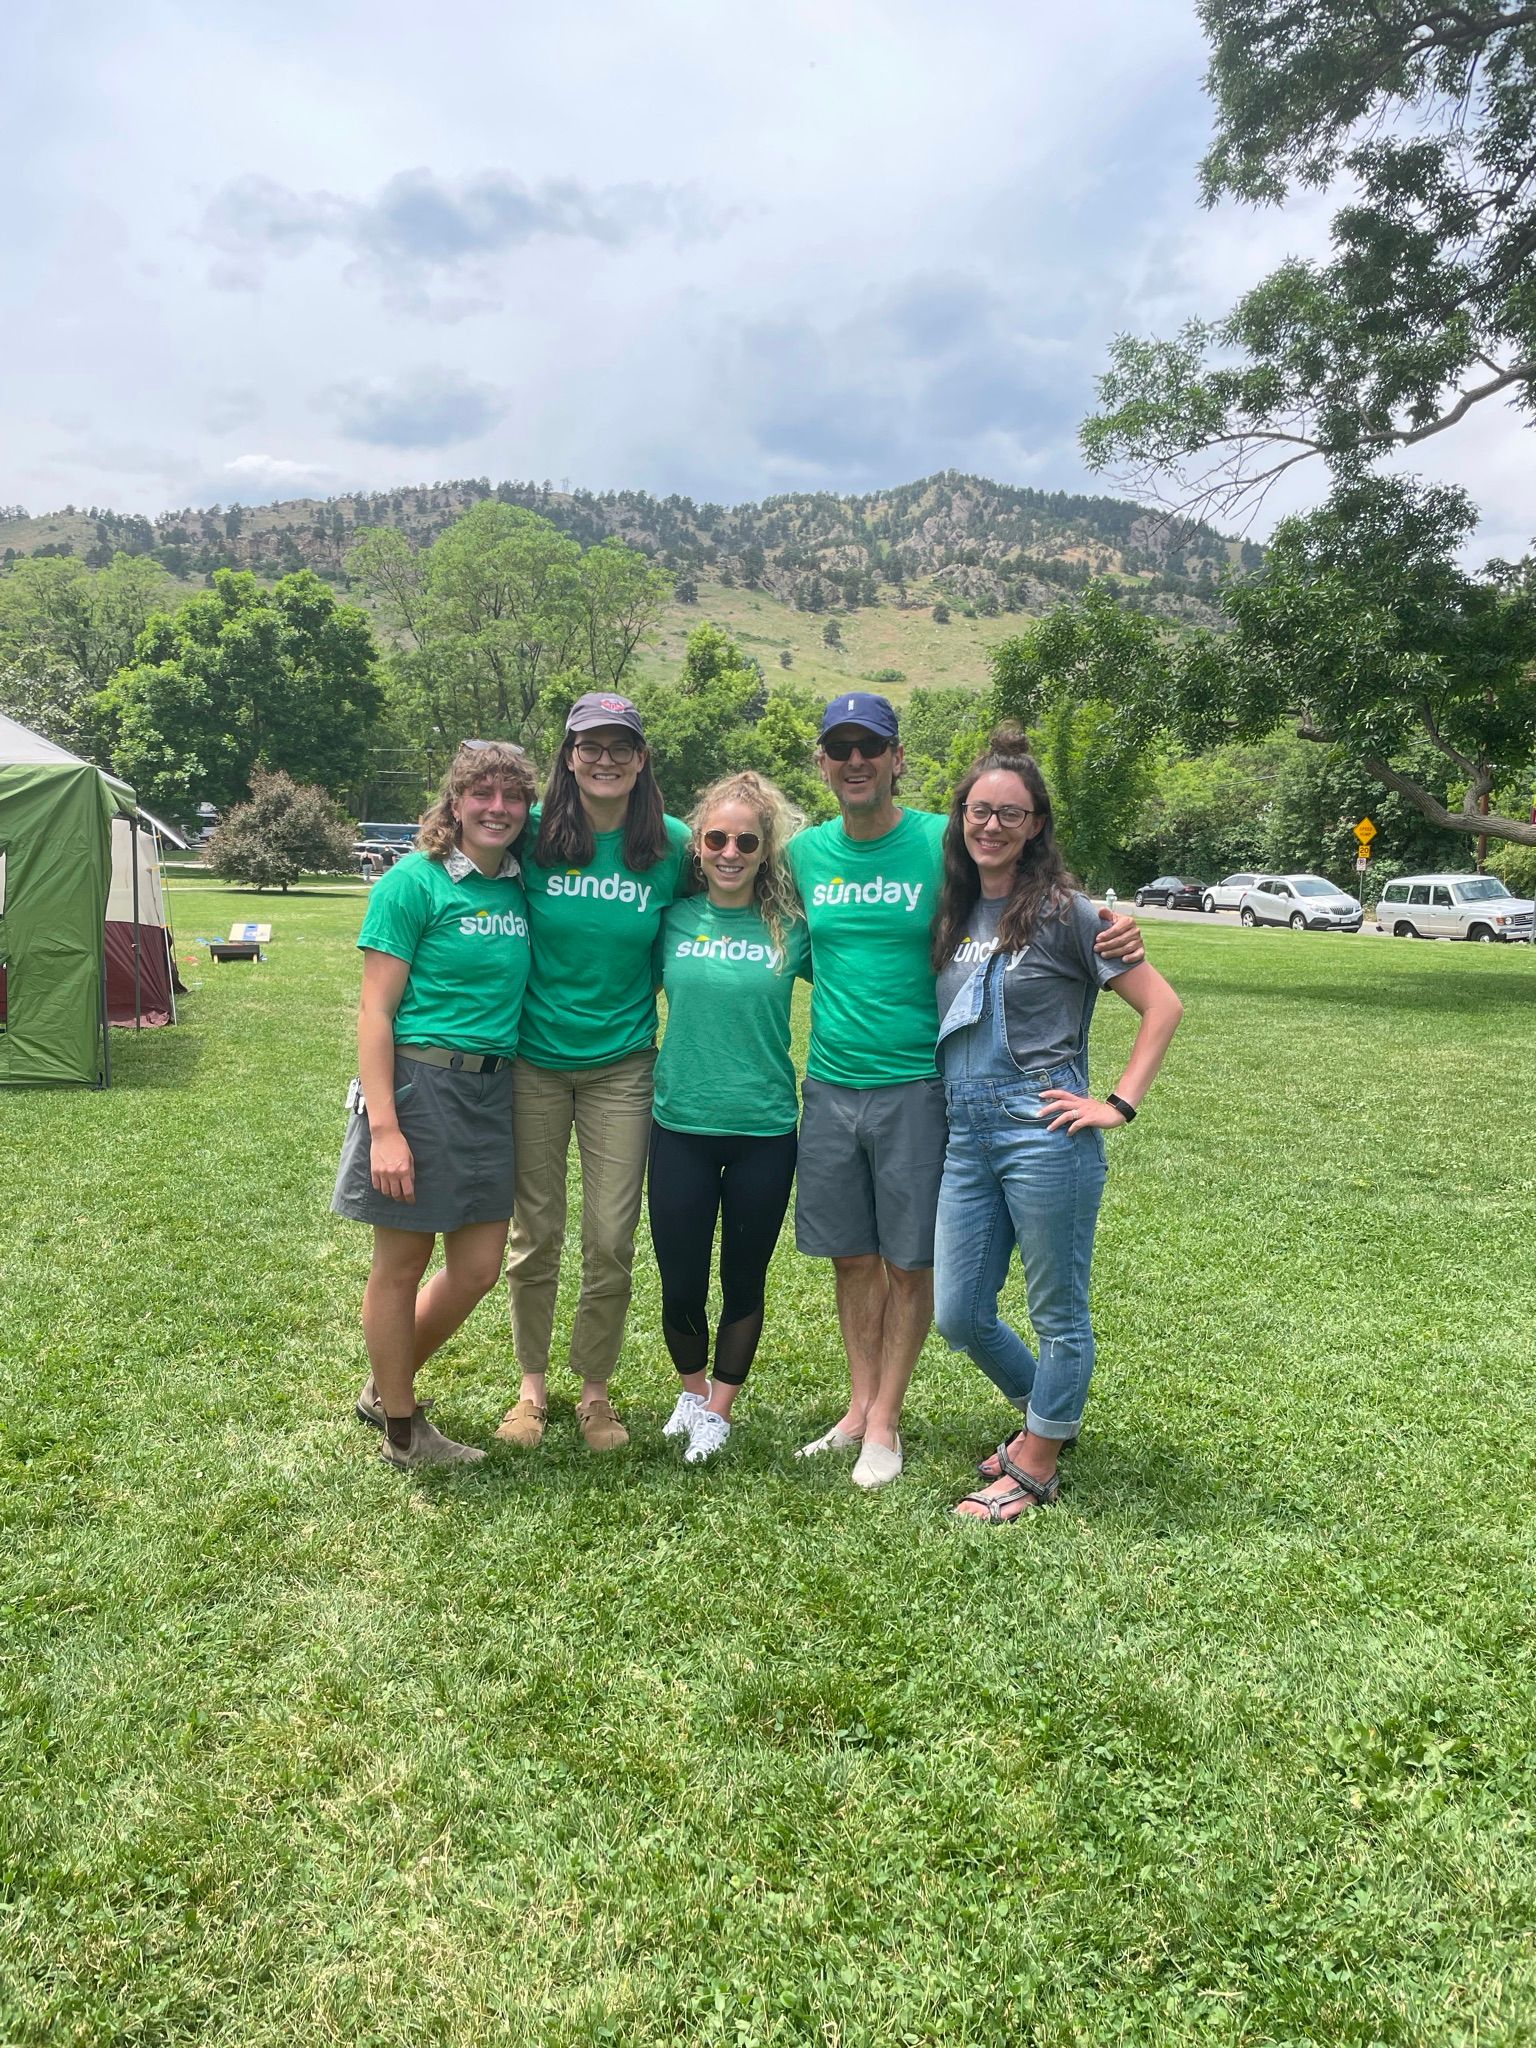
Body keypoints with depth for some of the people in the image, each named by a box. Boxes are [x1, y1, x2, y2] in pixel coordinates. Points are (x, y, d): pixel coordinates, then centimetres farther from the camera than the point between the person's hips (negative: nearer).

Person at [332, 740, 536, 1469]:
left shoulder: (519, 890, 9)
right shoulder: (413, 882, -9)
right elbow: (375, 1011, -11)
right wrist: (384, 1128, -18)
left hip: (490, 1089, 7)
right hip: (418, 1081, -7)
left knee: (478, 1267, 11)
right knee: (401, 1264, 7)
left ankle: (384, 1390, 34)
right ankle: (401, 1429, 24)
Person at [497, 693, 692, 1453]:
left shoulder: (671, 845, -5)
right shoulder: (534, 836, -6)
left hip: (621, 1063, 0)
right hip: (535, 1059, 0)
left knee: (611, 1241, 4)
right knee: (534, 1232, 10)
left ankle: (595, 1390, 25)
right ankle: (532, 1385, 29)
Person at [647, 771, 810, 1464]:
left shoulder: (792, 926, -3)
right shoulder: (674, 918, 0)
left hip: (764, 1130, -1)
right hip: (680, 1126, 1)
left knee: (744, 1280, 12)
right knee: (680, 1282, 8)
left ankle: (719, 1410, 33)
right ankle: (692, 1391, 37)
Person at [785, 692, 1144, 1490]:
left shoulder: (944, 843, -6)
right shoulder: (804, 851, 6)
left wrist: (1110, 935, -18)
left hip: (916, 1086, -4)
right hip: (831, 1085, 4)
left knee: (909, 1263, 5)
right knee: (852, 1258, 13)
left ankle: (884, 1423, 19)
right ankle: (859, 1408, 29)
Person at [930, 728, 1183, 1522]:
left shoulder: (1064, 912, -6)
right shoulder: (953, 913, 11)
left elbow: (1162, 1004, -6)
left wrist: (1119, 1103, -10)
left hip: (1043, 1136, -6)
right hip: (966, 1136, 7)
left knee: (1058, 1314, 8)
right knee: (959, 1316, 12)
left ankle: (1036, 1469, 25)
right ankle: (1047, 1414, 37)